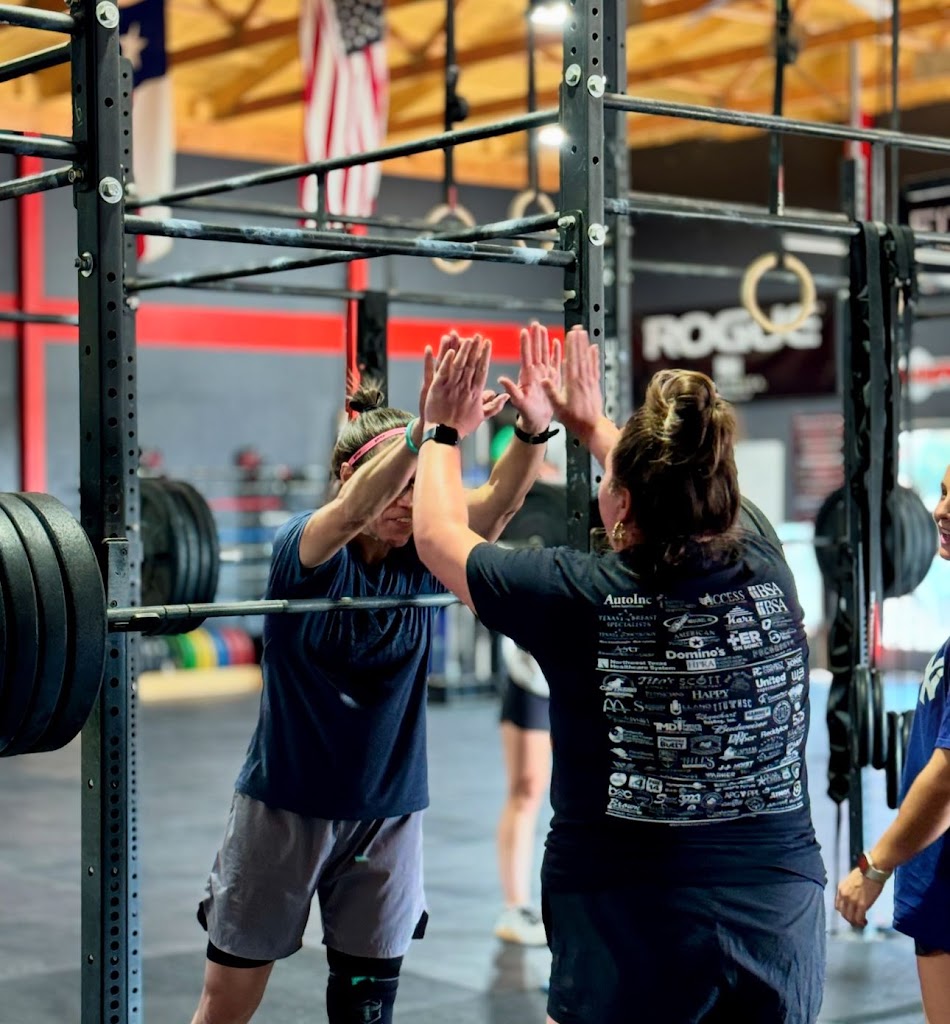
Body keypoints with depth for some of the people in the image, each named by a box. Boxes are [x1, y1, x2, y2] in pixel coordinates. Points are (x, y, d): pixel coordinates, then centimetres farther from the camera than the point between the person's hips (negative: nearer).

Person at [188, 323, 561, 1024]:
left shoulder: (424, 557, -4)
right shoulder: (306, 551, -14)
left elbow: (500, 500, -21)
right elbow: (352, 512, -36)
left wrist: (534, 429, -41)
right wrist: (428, 431, -53)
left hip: (388, 809, 3)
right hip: (287, 804, -3)